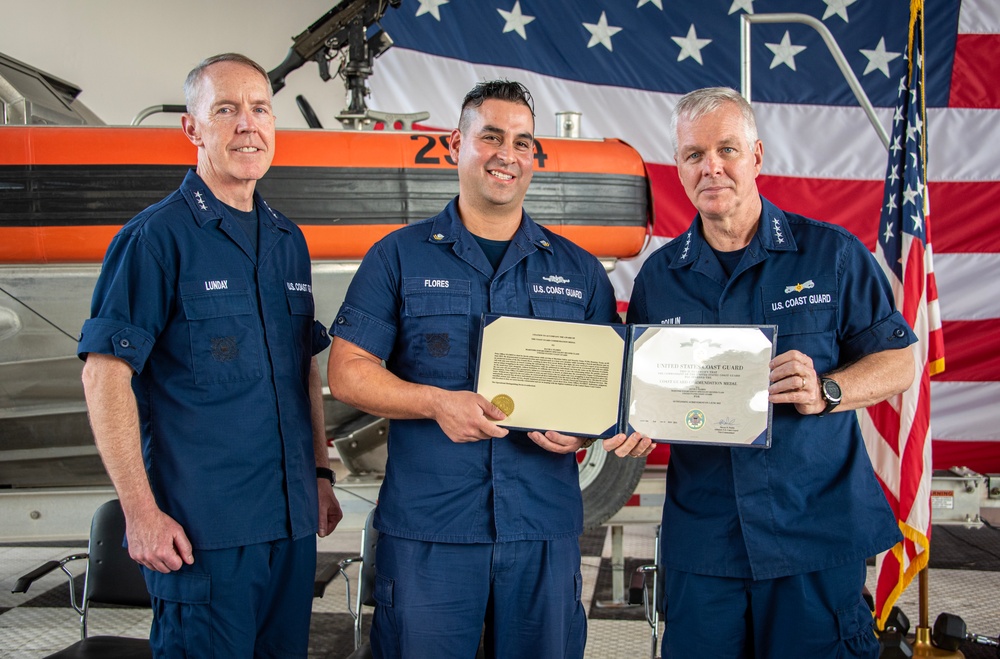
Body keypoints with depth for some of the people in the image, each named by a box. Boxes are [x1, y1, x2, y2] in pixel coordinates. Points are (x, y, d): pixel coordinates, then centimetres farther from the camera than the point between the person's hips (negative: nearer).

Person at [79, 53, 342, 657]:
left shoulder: (288, 240, 12)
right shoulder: (157, 236, -8)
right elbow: (106, 375, -13)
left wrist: (321, 474, 16)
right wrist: (141, 512, -16)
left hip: (292, 520, 7)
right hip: (202, 530, -6)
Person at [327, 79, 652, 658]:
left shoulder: (578, 270, 10)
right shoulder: (400, 257, 4)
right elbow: (348, 371, 0)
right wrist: (437, 401, -15)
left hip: (546, 527, 2)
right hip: (426, 528, -2)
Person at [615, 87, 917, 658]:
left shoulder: (832, 254, 0)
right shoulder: (659, 276, 9)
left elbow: (898, 362, 1)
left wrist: (827, 391, -17)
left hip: (819, 531, -2)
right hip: (701, 539, 3)